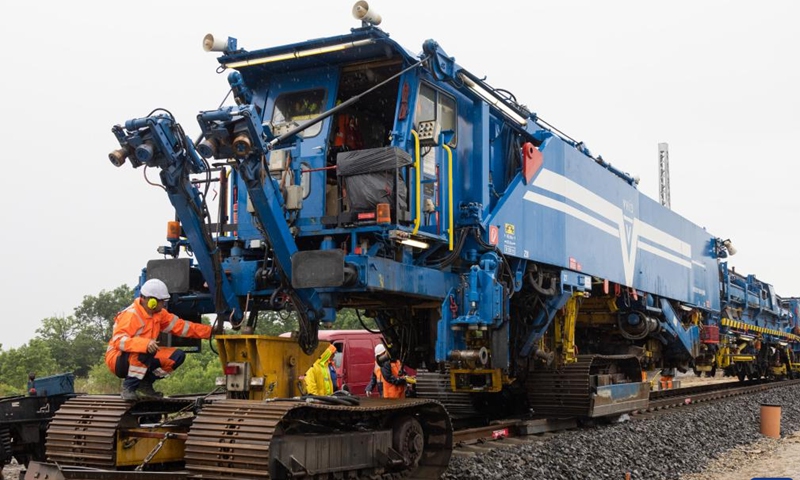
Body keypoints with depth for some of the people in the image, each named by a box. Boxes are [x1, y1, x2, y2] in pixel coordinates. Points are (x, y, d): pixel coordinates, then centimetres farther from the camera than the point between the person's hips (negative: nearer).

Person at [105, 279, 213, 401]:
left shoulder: (159, 314, 3)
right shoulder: (131, 315, -22)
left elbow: (180, 326, 4)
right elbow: (118, 340, -33)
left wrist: (210, 331, -2)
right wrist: (145, 343, -48)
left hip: (144, 358, 8)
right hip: (118, 360, -8)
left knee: (177, 355, -5)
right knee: (145, 352, -38)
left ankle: (145, 385, 4)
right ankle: (128, 387, -18)